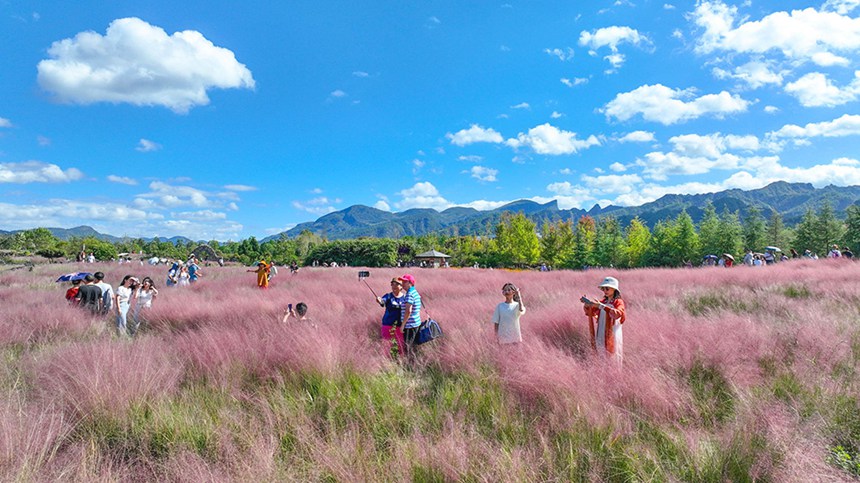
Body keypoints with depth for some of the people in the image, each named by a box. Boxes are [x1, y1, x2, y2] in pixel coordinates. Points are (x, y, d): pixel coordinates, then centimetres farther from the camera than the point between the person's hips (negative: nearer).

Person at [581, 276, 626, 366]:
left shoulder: (618, 302, -4)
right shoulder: (603, 302, 13)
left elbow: (617, 314, -24)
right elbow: (590, 313, 11)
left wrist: (601, 306, -30)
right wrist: (586, 304, -9)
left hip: (612, 337, -5)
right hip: (600, 336, 5)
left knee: (612, 360, -4)